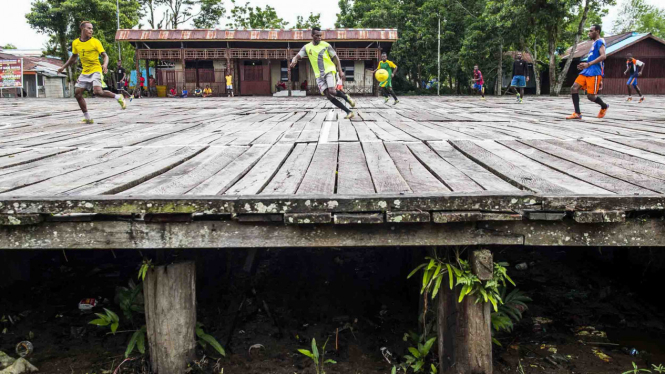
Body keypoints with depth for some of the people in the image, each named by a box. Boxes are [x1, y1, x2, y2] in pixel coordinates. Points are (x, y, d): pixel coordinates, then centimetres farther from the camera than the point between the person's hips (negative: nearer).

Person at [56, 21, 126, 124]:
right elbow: (73, 57, 22)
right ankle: (87, 118, 8)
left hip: (95, 70, -6)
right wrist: (63, 67, 23)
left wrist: (105, 65, -27)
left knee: (97, 91, -27)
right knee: (77, 93, 0)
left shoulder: (95, 42, -6)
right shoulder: (75, 43, 7)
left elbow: (105, 55, -7)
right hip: (85, 72, 6)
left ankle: (118, 97, -4)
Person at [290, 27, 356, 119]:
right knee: (328, 96, -6)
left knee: (332, 91, -24)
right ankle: (349, 112, -3)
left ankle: (347, 97, 8)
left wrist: (340, 71, -6)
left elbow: (335, 58, 2)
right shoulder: (307, 47, 4)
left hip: (329, 71, -3)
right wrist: (294, 60, -30)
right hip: (319, 75, 4)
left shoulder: (326, 45, -4)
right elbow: (297, 56, -5)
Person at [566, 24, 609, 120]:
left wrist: (588, 64, -25)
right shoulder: (594, 43, 23)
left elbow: (603, 56, -21)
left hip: (595, 73, -9)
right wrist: (585, 65, 18)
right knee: (574, 89, -6)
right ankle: (577, 113, -6)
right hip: (587, 71, 9)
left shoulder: (600, 41, -7)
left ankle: (604, 106, 20)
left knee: (590, 96, -10)